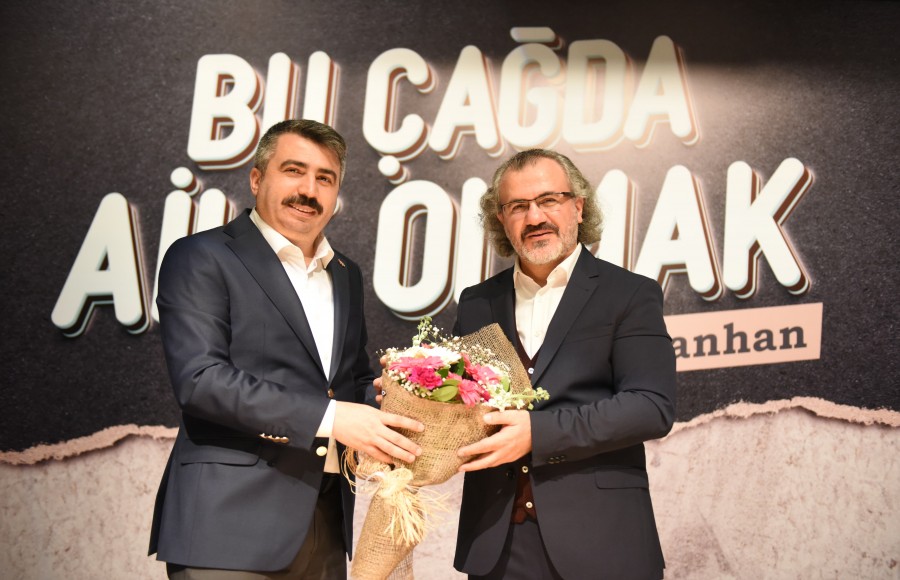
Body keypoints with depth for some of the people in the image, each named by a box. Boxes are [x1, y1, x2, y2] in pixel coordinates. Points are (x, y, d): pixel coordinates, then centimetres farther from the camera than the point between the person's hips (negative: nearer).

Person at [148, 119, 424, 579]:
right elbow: (200, 379, -16)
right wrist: (328, 417, -21)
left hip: (325, 522, 6)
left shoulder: (345, 275, 16)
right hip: (231, 524, -6)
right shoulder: (200, 258, -5)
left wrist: (377, 422, 0)